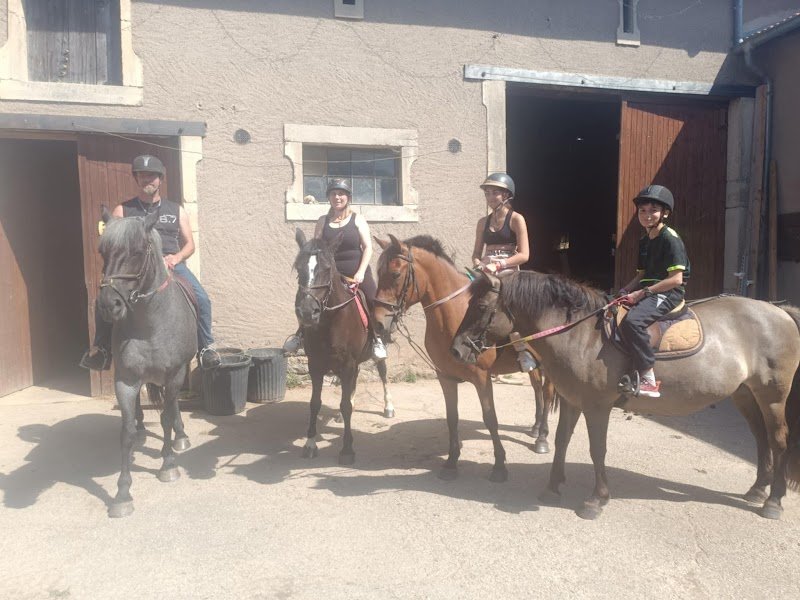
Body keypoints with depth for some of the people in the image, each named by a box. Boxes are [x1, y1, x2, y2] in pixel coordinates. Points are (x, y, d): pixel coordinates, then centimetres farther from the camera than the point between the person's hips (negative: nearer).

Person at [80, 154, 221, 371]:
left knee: (202, 299, -24)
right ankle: (101, 348, -2)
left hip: (171, 263, 0)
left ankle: (206, 346, -7)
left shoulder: (176, 211, 19)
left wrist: (175, 258, -6)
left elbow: (189, 244, 16)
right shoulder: (123, 211, 15)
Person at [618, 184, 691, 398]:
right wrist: (625, 291, 1)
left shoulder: (670, 239, -10)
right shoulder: (644, 241, 17)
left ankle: (648, 380, -28)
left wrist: (642, 293, -20)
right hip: (647, 291, 10)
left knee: (632, 321, -34)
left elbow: (676, 279, -18)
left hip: (668, 293, -10)